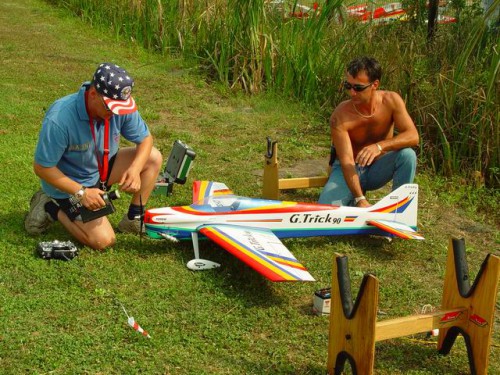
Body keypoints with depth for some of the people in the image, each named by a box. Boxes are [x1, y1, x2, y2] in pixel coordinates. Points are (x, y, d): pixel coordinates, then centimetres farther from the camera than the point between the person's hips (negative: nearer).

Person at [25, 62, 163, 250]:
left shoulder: (121, 106, -20)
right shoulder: (59, 119, -34)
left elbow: (145, 139, -6)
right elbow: (42, 167, -25)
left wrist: (135, 169, -26)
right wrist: (81, 193, -28)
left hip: (102, 169, 6)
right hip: (69, 184, -6)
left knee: (153, 158, -10)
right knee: (104, 240, -15)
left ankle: (133, 219, 3)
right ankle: (51, 208, 6)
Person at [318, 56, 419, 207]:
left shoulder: (391, 101, -18)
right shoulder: (340, 116, -26)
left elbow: (413, 136, -26)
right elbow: (346, 161, -30)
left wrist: (379, 146, -44)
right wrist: (360, 199, -42)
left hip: (378, 168, 2)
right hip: (350, 169, -2)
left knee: (407, 155, -29)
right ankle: (355, 204, 7)